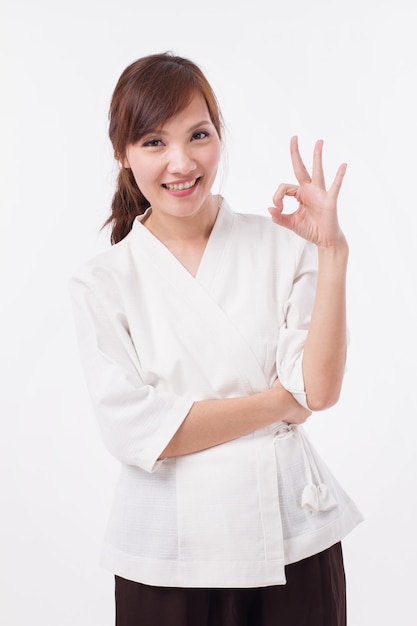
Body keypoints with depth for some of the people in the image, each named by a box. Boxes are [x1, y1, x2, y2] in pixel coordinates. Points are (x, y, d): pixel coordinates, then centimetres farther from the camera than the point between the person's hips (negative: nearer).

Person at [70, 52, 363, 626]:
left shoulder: (282, 245, -3)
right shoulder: (102, 281, -3)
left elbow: (319, 390, -10)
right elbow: (135, 433, -12)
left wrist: (333, 252, -16)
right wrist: (281, 402, -11)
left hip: (295, 537, 1)